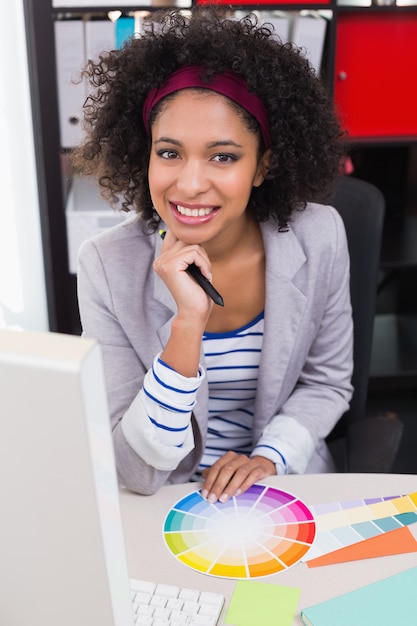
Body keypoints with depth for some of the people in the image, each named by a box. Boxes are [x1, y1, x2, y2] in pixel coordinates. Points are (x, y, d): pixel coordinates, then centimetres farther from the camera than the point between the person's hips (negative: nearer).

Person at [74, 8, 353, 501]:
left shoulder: (318, 239, -11)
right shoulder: (106, 266, -16)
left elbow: (326, 383, 3)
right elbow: (138, 471, -17)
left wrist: (269, 457, -13)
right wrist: (189, 325, -29)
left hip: (283, 483, 2)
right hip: (160, 500, -1)